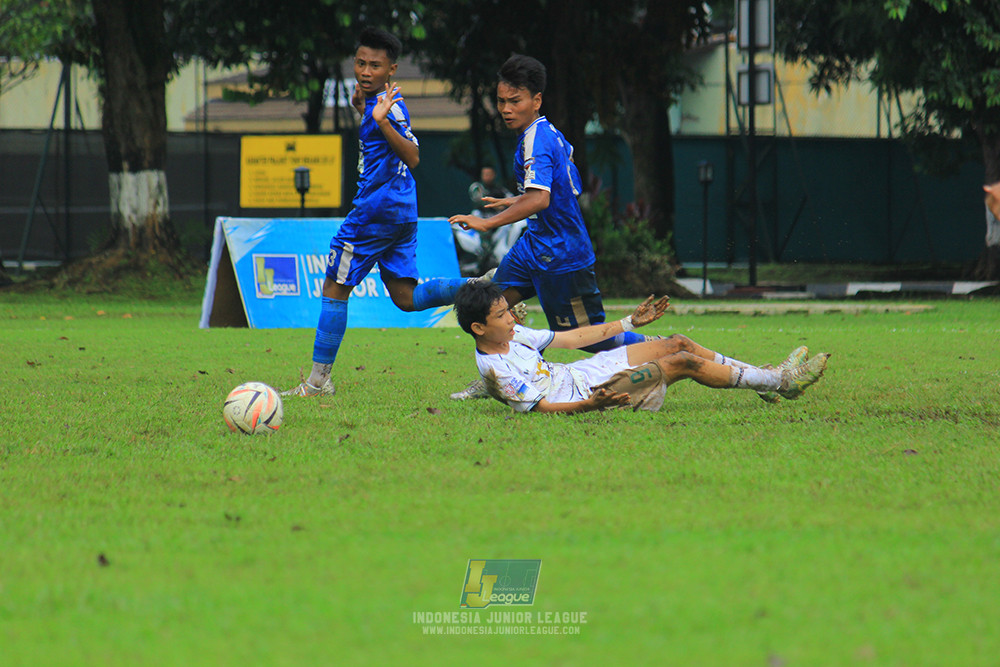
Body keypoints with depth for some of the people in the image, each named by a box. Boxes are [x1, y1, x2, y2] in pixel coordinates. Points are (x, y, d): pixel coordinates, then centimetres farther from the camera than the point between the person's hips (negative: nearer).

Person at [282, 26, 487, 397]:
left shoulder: (390, 104, -15)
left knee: (335, 289, -1)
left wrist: (381, 120, -36)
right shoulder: (377, 102, 13)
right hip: (402, 213, 10)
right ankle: (483, 287, -3)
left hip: (376, 210, -10)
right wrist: (362, 109, 22)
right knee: (406, 298, 10)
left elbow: (413, 158, -26)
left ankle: (318, 380, 2)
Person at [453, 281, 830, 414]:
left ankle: (767, 377, 16)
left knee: (677, 344, 5)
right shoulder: (496, 370, -23)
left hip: (583, 371, 9)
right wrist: (590, 405, -40)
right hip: (585, 392, -9)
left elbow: (569, 338, 12)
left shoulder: (511, 335, 4)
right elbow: (540, 406, -24)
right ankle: (781, 382, 2)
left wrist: (630, 323, 16)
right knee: (683, 362, -11)